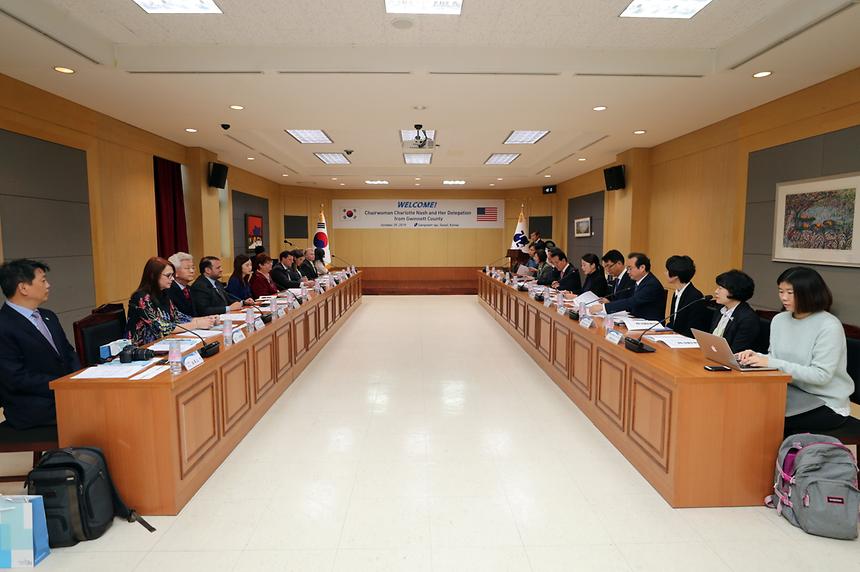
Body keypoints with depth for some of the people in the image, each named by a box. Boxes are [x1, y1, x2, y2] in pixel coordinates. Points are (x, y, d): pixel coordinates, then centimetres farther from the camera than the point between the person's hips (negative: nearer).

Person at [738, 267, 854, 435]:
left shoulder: (829, 326, -15)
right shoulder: (779, 319, 3)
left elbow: (821, 375, -21)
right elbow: (774, 358, 8)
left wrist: (773, 363, -26)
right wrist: (758, 357, -13)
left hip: (826, 404, -5)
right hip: (792, 393, 5)